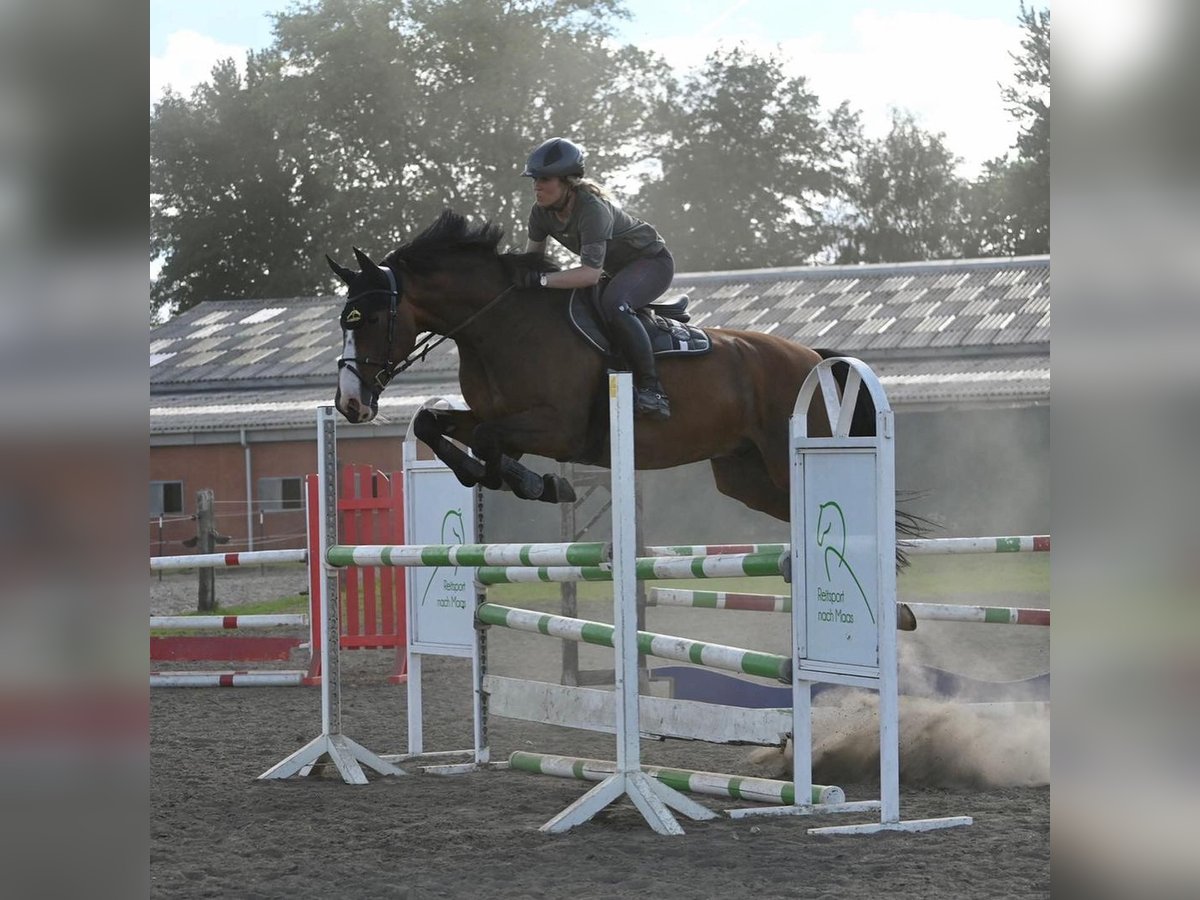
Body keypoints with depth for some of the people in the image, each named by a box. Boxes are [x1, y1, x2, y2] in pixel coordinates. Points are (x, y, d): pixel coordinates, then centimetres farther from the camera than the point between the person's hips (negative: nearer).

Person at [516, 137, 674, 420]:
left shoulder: (592, 209, -34)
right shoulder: (542, 212, -9)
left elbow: (591, 273, -39)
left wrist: (542, 279, -42)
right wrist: (516, 275, -20)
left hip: (653, 261, -10)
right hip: (618, 270, 10)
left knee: (613, 304, -37)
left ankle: (651, 388, -34)